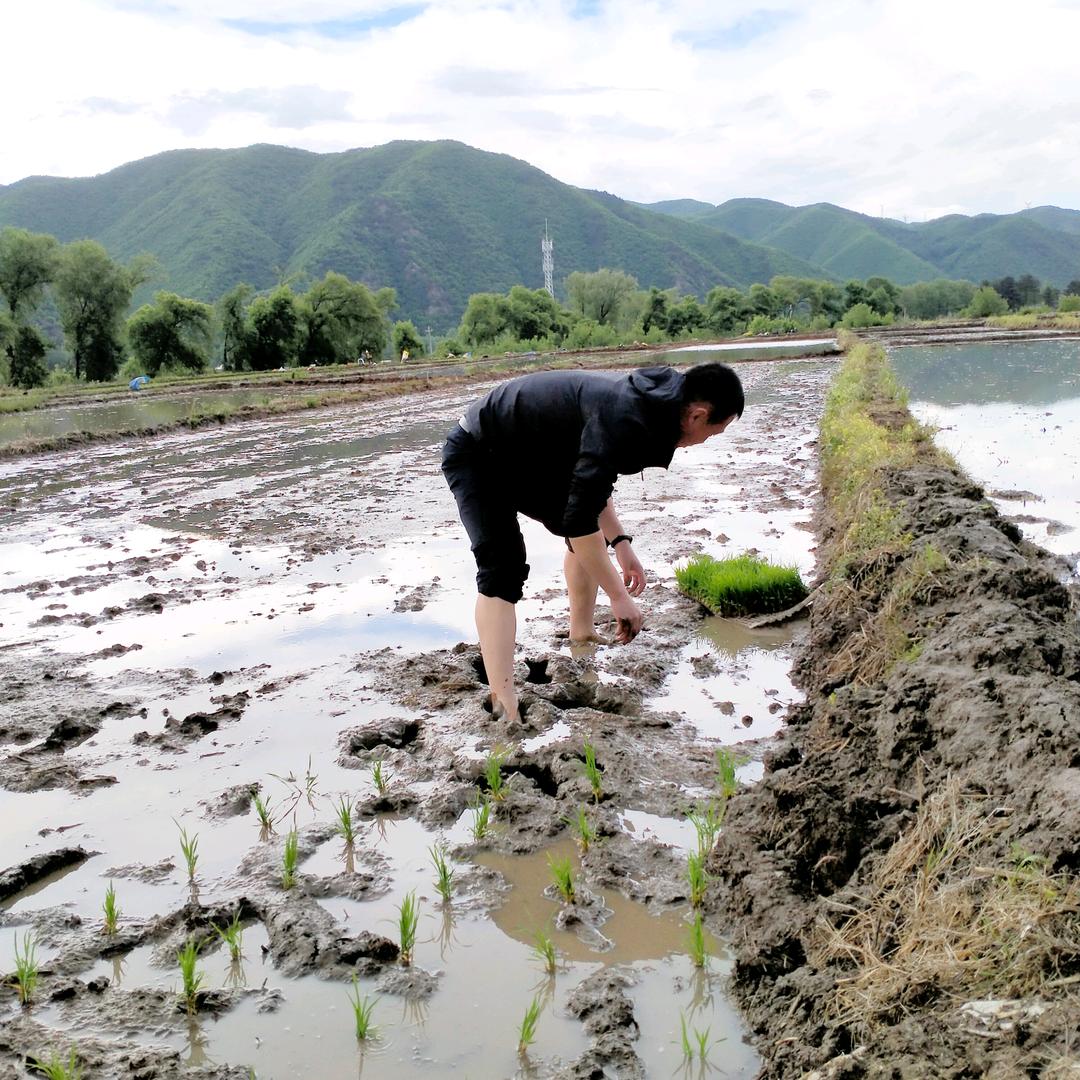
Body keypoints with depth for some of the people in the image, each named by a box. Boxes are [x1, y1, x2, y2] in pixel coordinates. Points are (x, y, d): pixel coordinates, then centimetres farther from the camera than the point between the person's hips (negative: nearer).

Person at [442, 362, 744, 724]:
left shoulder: (638, 399, -1)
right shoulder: (623, 420, -32)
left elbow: (589, 479, 13)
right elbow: (579, 519, -34)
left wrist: (620, 542, 6)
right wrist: (619, 596, -27)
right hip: (476, 455, -10)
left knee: (591, 536, 17)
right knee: (503, 571, -25)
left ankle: (581, 638, 30)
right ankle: (504, 706, -30)